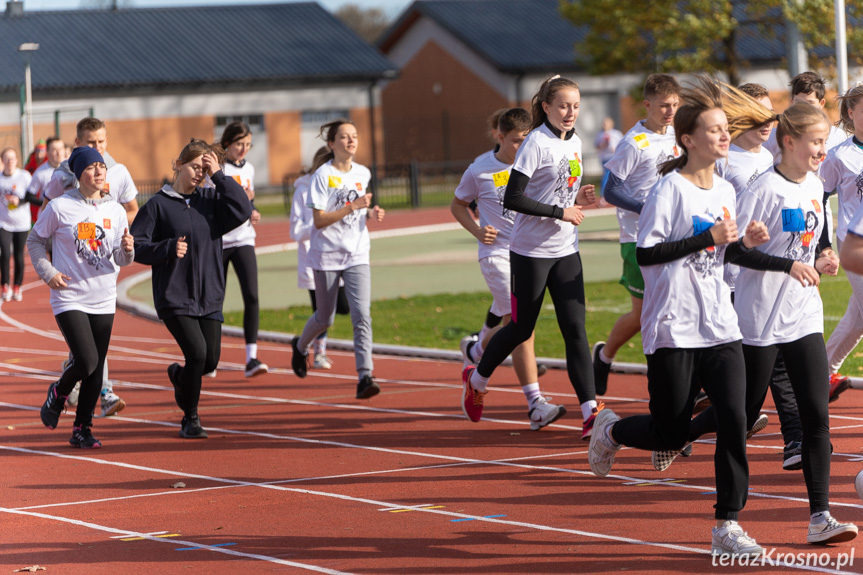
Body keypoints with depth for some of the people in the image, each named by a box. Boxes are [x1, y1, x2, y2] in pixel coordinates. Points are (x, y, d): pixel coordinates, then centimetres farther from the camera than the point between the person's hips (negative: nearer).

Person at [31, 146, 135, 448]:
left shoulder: (115, 210, 4)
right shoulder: (60, 207, -7)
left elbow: (120, 260, 8)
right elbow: (35, 240, 6)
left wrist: (127, 250, -14)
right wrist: (48, 272, -6)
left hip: (104, 300, 4)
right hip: (69, 297, -4)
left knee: (96, 369, 4)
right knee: (86, 361, -16)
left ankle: (82, 429, 17)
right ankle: (58, 393, 16)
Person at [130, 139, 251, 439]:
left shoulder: (211, 199, 7)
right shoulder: (158, 205, -3)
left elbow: (243, 210, -10)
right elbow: (137, 247, -5)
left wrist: (218, 175, -10)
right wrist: (168, 248, -22)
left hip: (210, 297, 4)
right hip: (174, 298, -4)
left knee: (211, 360, 3)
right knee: (196, 352, -17)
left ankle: (179, 375, 39)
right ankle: (190, 419, 4)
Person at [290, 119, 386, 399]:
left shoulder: (363, 174, 8)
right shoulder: (323, 176, -9)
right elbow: (319, 220, -14)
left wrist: (371, 213, 3)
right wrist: (353, 207, -22)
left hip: (357, 254, 3)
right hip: (327, 254, -3)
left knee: (362, 315, -14)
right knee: (325, 318, 10)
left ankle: (365, 376, -16)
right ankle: (300, 346, 42)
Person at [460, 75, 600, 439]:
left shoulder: (575, 142, 8)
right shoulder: (536, 143, -15)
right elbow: (512, 198, -21)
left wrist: (578, 199, 1)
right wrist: (561, 212, -20)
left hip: (566, 252, 6)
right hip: (531, 251, -6)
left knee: (575, 329, -4)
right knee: (521, 328, 6)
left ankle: (590, 411, -10)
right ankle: (477, 379, 33)